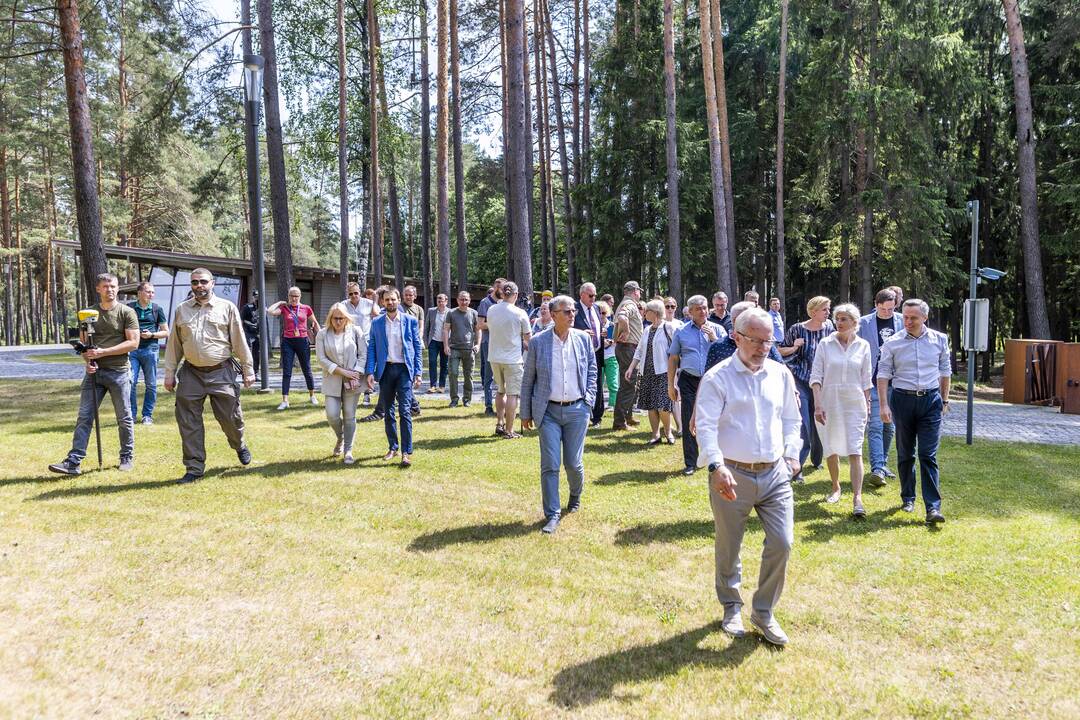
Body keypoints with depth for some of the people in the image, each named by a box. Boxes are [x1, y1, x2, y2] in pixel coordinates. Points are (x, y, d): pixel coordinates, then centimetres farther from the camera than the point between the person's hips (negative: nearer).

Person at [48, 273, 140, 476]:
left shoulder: (127, 312, -2)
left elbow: (133, 343, -9)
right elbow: (83, 343, 14)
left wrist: (103, 352, -15)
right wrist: (88, 361, -6)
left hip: (119, 371, -3)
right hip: (94, 371, 4)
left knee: (124, 418, 6)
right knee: (84, 417, -1)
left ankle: (127, 457, 19)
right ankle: (73, 461, -2)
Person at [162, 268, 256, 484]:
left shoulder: (227, 308, 2)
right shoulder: (181, 310, 9)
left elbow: (240, 341, 2)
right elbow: (174, 344, 12)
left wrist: (248, 370, 1)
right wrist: (170, 373, 9)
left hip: (221, 372, -2)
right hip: (191, 373, 2)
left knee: (230, 418, 4)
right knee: (188, 423, 2)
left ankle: (240, 446, 35)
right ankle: (194, 468, 14)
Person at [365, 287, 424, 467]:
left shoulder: (410, 321, 2)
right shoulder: (376, 323, 6)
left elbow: (417, 347, 3)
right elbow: (371, 348, 6)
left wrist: (418, 372, -3)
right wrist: (370, 372, -5)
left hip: (404, 369, -3)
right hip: (385, 370, 3)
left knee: (405, 411, -9)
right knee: (387, 411, 10)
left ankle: (407, 452, -6)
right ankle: (393, 447, 23)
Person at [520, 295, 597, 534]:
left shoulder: (583, 339, 3)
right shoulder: (538, 342, -3)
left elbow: (592, 371, 13)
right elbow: (528, 379, 3)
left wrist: (588, 400, 3)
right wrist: (526, 413, 3)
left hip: (577, 410, 1)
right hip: (548, 411, -1)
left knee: (574, 463, 7)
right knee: (549, 465, -3)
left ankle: (575, 497, 37)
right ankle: (552, 515, 7)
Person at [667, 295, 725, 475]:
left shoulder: (718, 330, 7)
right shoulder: (681, 332, 7)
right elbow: (673, 359, 9)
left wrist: (714, 338, -11)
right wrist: (670, 385, 6)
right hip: (689, 381, 0)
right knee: (689, 422, -1)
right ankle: (690, 463, 7)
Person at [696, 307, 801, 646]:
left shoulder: (781, 375, 9)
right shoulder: (717, 378, -7)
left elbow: (791, 420, 20)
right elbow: (706, 426, -15)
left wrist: (791, 453, 7)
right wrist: (716, 466, -28)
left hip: (775, 474, 4)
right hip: (732, 476, -4)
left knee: (782, 543, -1)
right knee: (728, 549, 10)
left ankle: (764, 612, 19)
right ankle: (732, 608, 33)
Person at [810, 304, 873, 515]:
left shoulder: (863, 345, 3)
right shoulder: (825, 344, -1)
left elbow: (865, 380, 10)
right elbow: (816, 376, -4)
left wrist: (867, 404, 9)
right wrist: (817, 404, -12)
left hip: (854, 403, 0)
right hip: (829, 402, 1)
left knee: (855, 452, -9)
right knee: (831, 450, 12)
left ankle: (857, 498, -11)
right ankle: (836, 487, 33)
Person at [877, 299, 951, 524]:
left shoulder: (940, 340, 4)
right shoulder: (892, 343, -2)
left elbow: (945, 371, 15)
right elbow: (883, 374, -1)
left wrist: (944, 399, 15)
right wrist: (883, 405, -8)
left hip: (930, 400, 0)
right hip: (902, 399, 0)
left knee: (928, 455, -6)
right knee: (905, 454, 10)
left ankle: (933, 507, -6)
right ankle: (908, 498, 25)